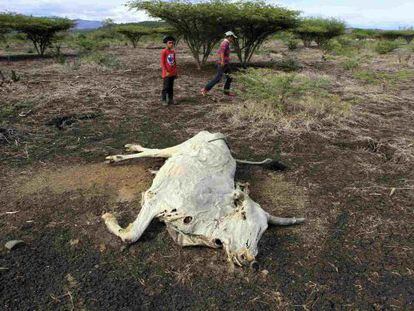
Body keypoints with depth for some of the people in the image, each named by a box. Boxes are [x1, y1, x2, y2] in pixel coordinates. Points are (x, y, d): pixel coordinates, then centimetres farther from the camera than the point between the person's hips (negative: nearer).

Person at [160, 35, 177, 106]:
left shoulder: (173, 52, 9)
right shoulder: (164, 51, -10)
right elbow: (162, 63, -12)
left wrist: (175, 72, 13)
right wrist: (166, 72, -16)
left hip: (172, 73, 6)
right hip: (167, 73, -6)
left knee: (171, 87, 12)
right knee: (166, 87, -3)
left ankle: (170, 99, 21)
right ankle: (163, 100, 6)